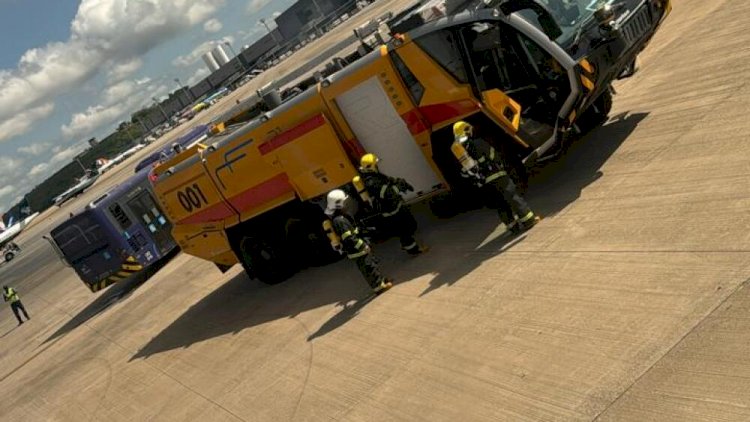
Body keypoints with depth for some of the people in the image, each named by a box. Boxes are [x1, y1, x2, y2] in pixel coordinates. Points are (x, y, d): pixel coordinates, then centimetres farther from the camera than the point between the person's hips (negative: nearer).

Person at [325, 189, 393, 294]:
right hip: (356, 250, -10)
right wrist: (363, 246, -22)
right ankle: (379, 286, 16)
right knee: (369, 267, 3)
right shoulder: (339, 220, -29)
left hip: (355, 249, 10)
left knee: (372, 263, 22)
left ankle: (382, 281, 35)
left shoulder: (335, 217, 4)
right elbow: (349, 238, -30)